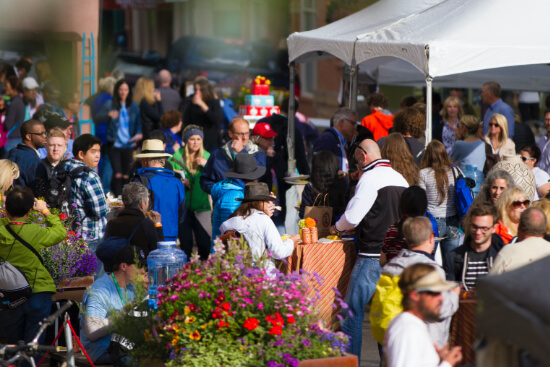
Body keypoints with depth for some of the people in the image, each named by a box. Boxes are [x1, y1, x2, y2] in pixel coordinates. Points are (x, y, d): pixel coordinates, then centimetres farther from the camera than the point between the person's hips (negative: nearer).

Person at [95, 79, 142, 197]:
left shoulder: (134, 106, 9)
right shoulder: (110, 105, -1)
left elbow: (138, 123, 14)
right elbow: (96, 119, -9)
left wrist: (139, 133, -7)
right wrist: (108, 114, -28)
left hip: (128, 144, 3)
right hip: (114, 144, -3)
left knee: (126, 176, 5)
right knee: (117, 174, -13)